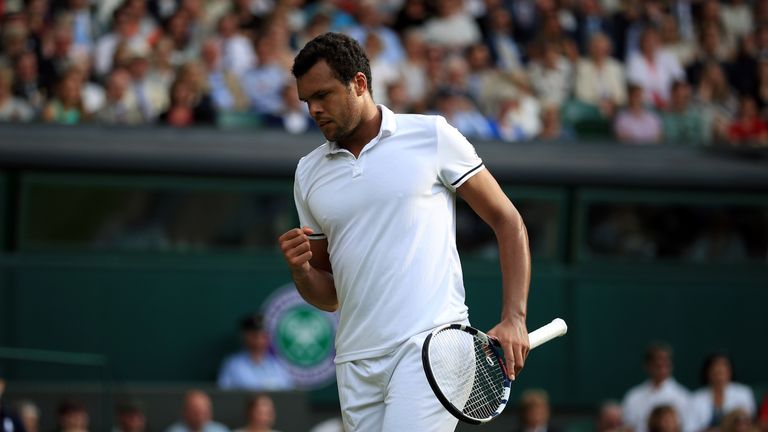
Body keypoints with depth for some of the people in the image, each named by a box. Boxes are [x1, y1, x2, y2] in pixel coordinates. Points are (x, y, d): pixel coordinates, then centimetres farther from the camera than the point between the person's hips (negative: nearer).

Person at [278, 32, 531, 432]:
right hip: (356, 363, 5)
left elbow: (507, 222, 5)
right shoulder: (309, 173, 16)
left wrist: (514, 319, -5)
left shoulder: (431, 136, 3)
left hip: (430, 345, -5)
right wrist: (301, 271, -3)